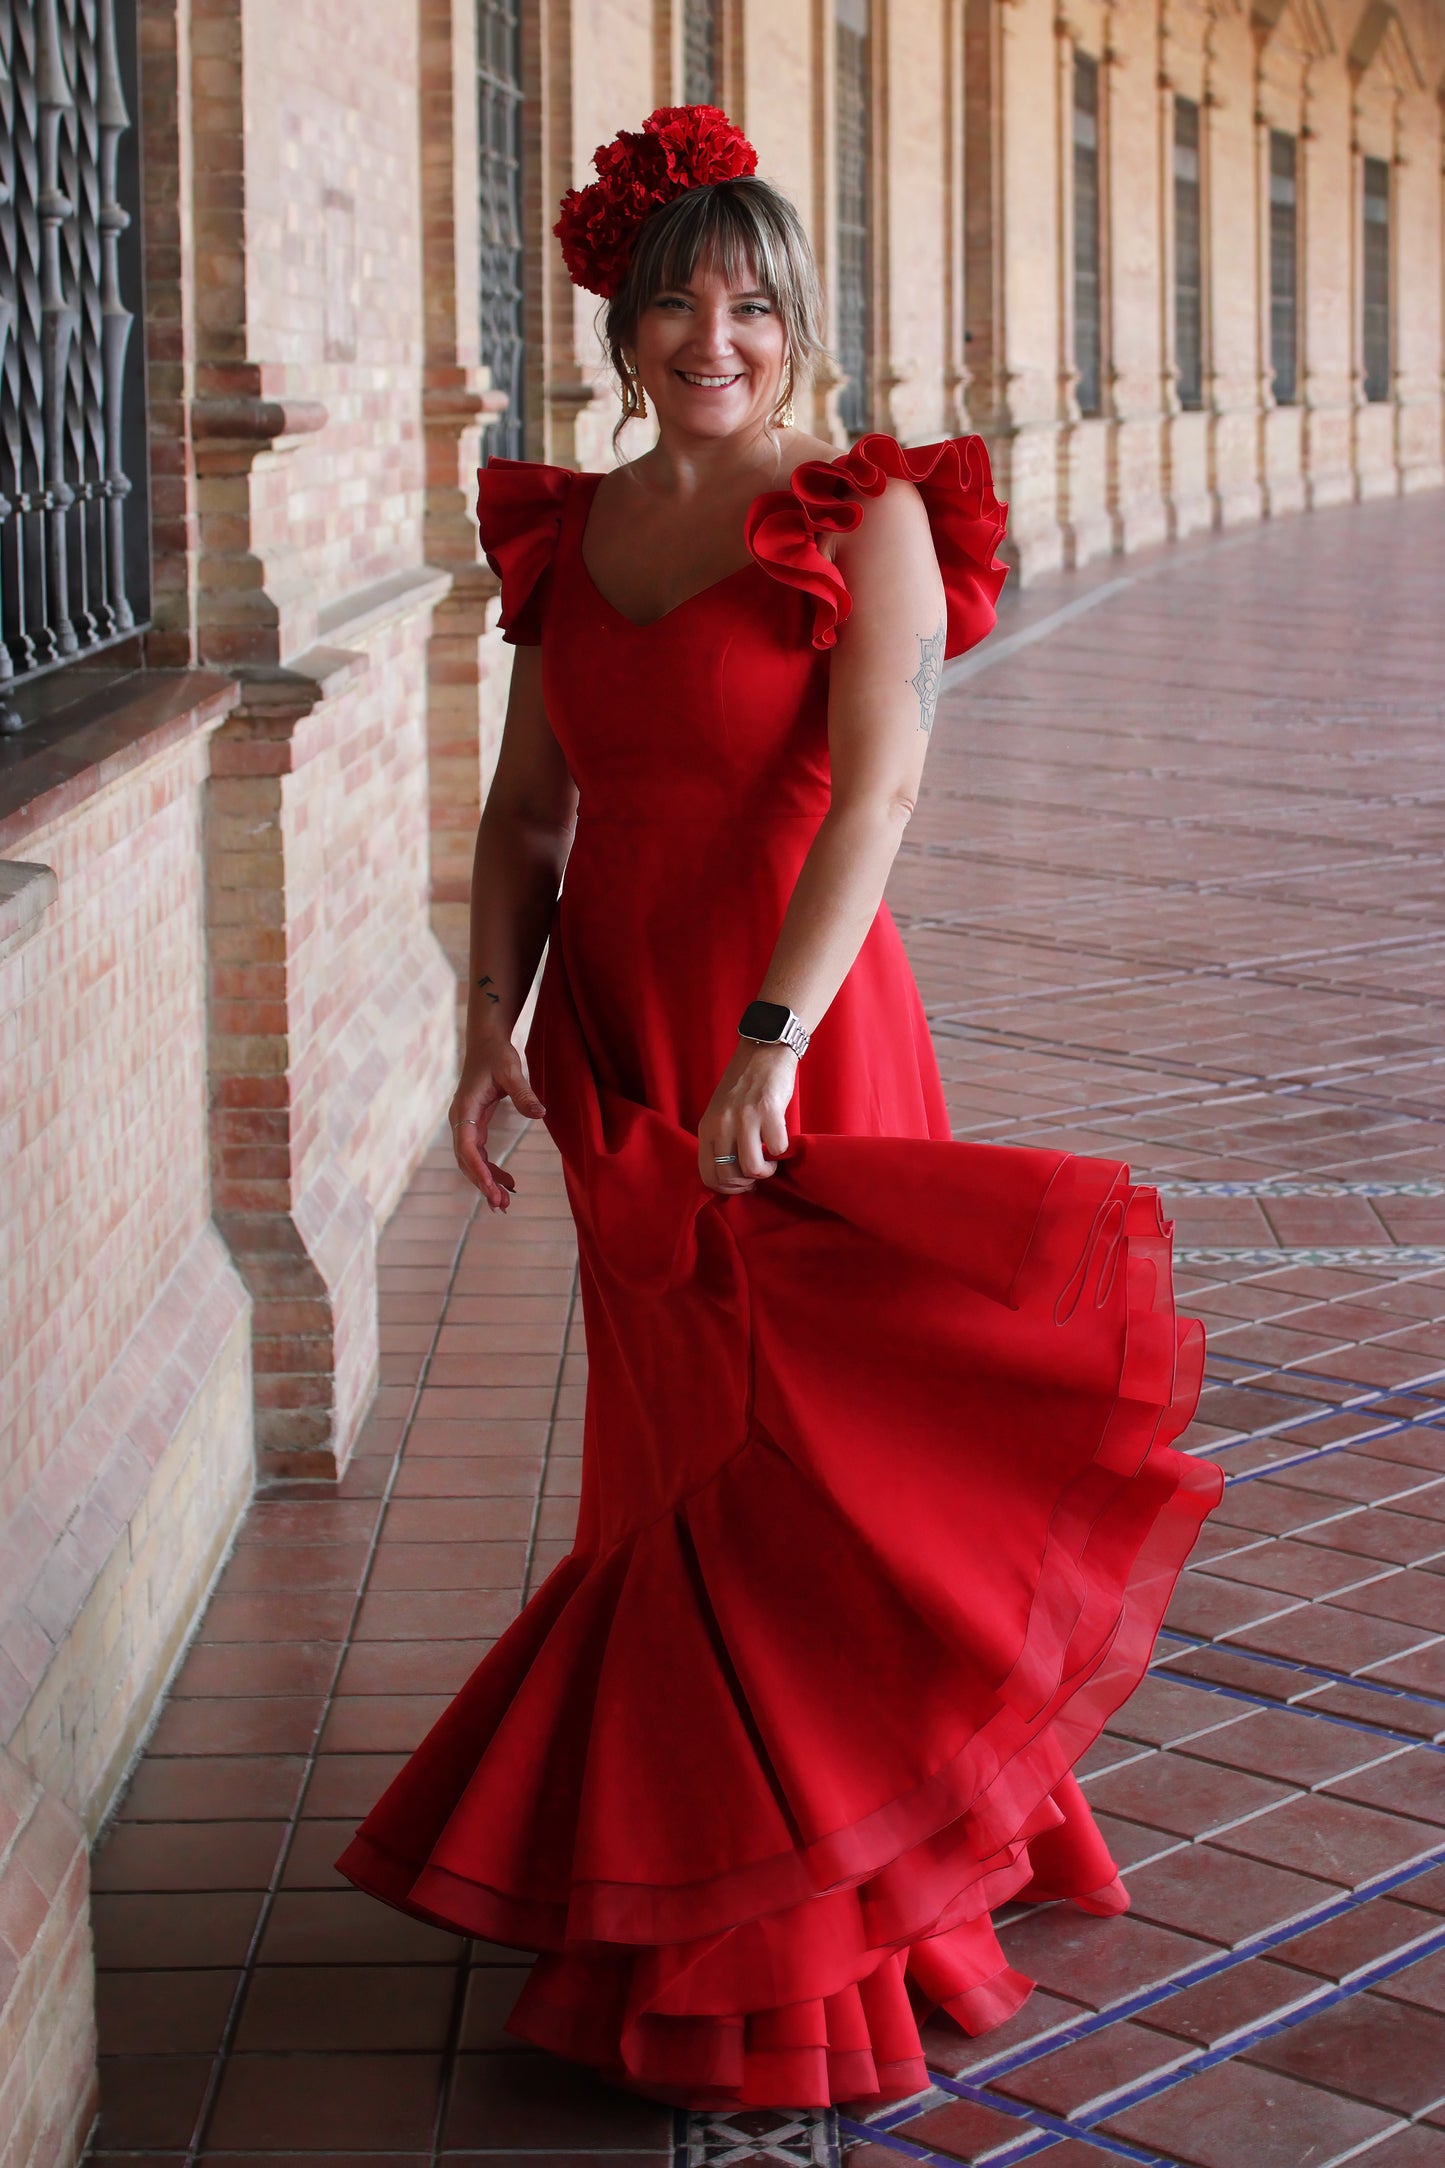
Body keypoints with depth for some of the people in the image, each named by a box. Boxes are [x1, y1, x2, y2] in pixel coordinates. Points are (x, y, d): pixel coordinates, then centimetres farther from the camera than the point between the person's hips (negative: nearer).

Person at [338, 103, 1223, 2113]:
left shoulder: (866, 516, -7)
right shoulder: (564, 534, 8)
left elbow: (876, 791, -17)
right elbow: (527, 812, 11)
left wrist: (773, 1041, -26)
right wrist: (492, 1022, -2)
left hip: (799, 1041, -5)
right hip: (616, 1035, 5)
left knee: (793, 1451, 1)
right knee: (682, 1456, 13)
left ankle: (794, 1930, 16)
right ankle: (722, 1889, 29)